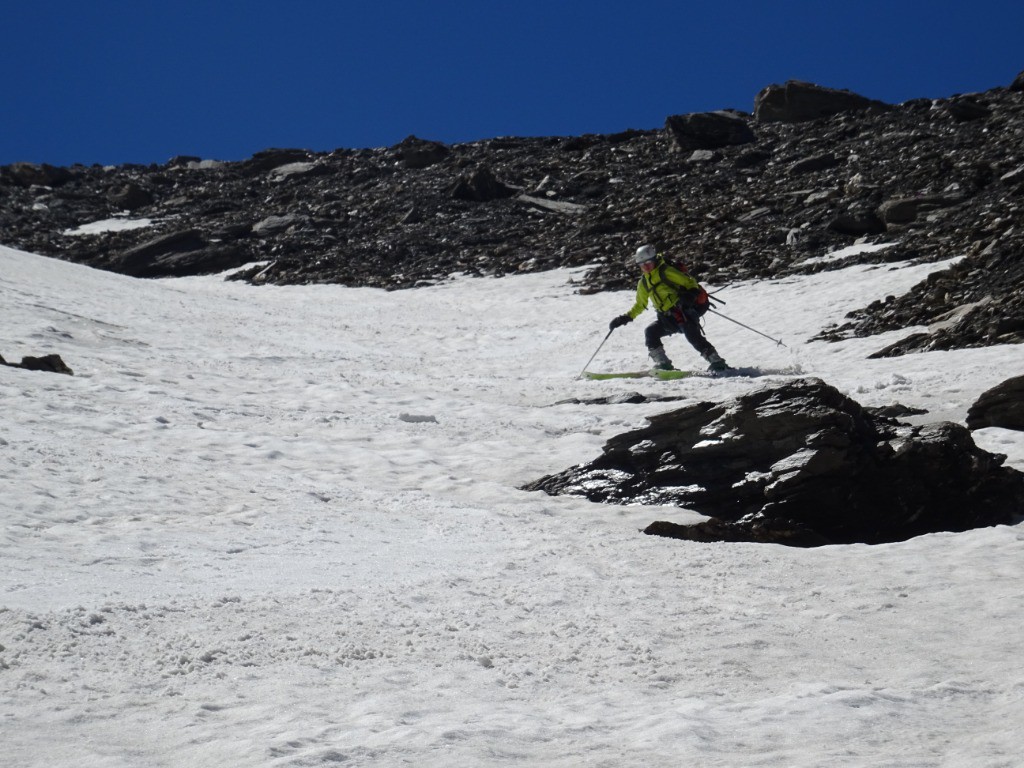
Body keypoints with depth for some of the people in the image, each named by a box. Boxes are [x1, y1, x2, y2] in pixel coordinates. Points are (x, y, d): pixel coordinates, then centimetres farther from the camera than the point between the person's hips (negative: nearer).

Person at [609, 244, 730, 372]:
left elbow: (689, 281, -8)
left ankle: (717, 362, -25)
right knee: (650, 332, -10)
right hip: (667, 319, 7)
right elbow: (640, 304, 27)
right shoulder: (643, 283, 16)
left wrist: (692, 293, -28)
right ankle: (663, 364, -7)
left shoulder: (666, 272, -5)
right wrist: (626, 317, 17)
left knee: (692, 335, -26)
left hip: (683, 311, -7)